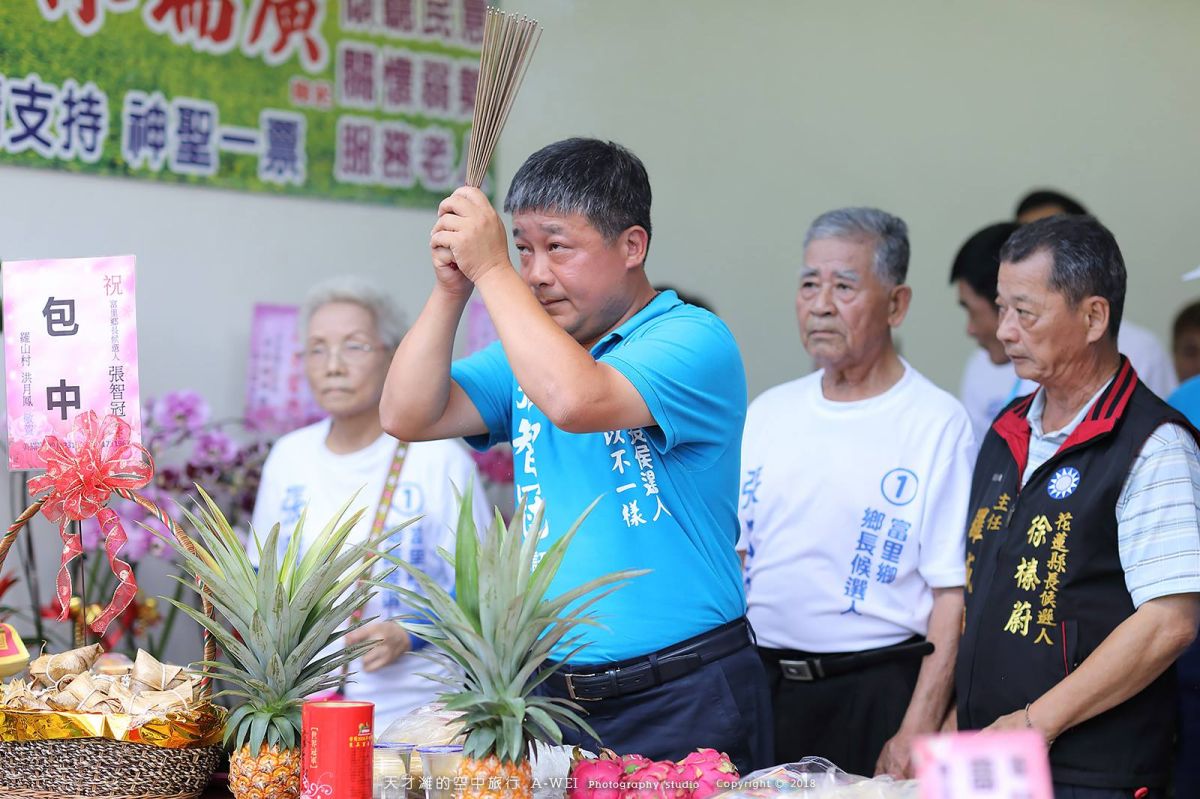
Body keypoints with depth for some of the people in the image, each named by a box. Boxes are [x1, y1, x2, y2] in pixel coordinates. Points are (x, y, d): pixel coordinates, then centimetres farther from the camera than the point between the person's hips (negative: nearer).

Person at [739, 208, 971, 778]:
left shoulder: (938, 424, -7)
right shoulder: (768, 412, 10)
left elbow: (954, 597, -11)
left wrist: (917, 733, -18)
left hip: (879, 689, -5)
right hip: (761, 683, 5)